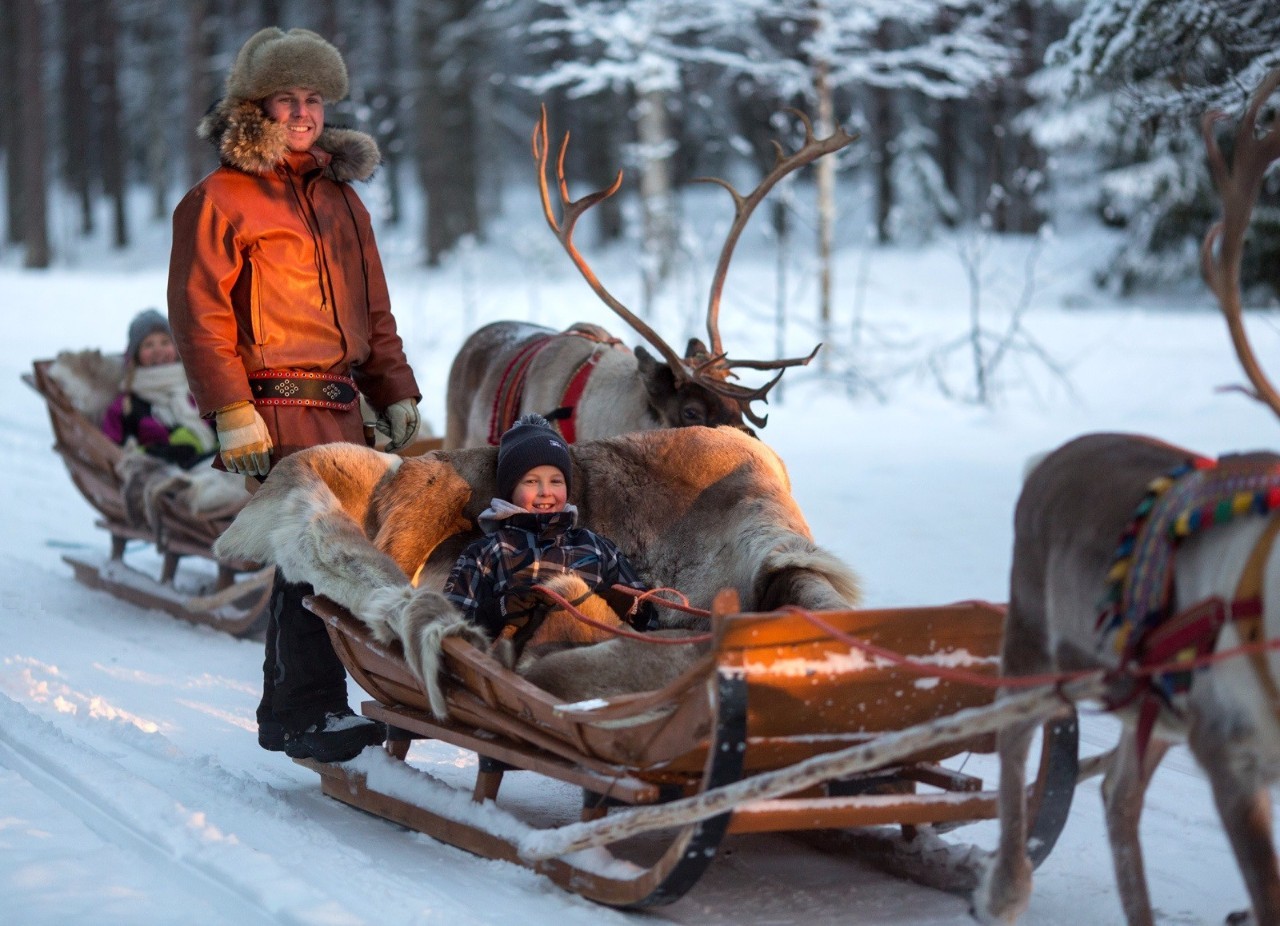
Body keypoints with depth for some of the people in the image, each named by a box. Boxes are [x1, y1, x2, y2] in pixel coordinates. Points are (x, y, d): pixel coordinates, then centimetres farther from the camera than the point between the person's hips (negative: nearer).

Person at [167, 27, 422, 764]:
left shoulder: (340, 197, 21)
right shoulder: (220, 200, -1)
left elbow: (374, 311, 25)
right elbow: (199, 315, -7)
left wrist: (397, 395, 17)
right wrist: (230, 410, -14)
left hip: (342, 404, 7)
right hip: (275, 406, -7)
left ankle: (286, 712, 16)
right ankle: (313, 711, -12)